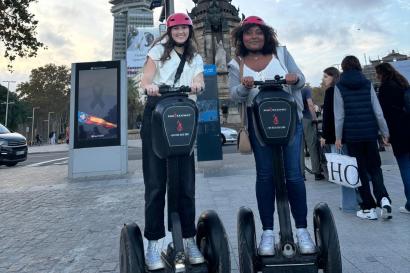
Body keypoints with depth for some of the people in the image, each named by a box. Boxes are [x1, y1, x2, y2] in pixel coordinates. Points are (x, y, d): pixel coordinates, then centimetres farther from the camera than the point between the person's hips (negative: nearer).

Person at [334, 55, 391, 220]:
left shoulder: (340, 86, -2)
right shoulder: (367, 84, 6)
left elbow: (339, 114, -6)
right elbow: (377, 110, 3)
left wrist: (338, 137, -2)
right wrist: (385, 132, 7)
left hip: (352, 134, -2)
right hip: (370, 133, 2)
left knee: (361, 170, 6)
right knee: (374, 167, 15)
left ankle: (369, 208, 8)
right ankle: (383, 198, -6)